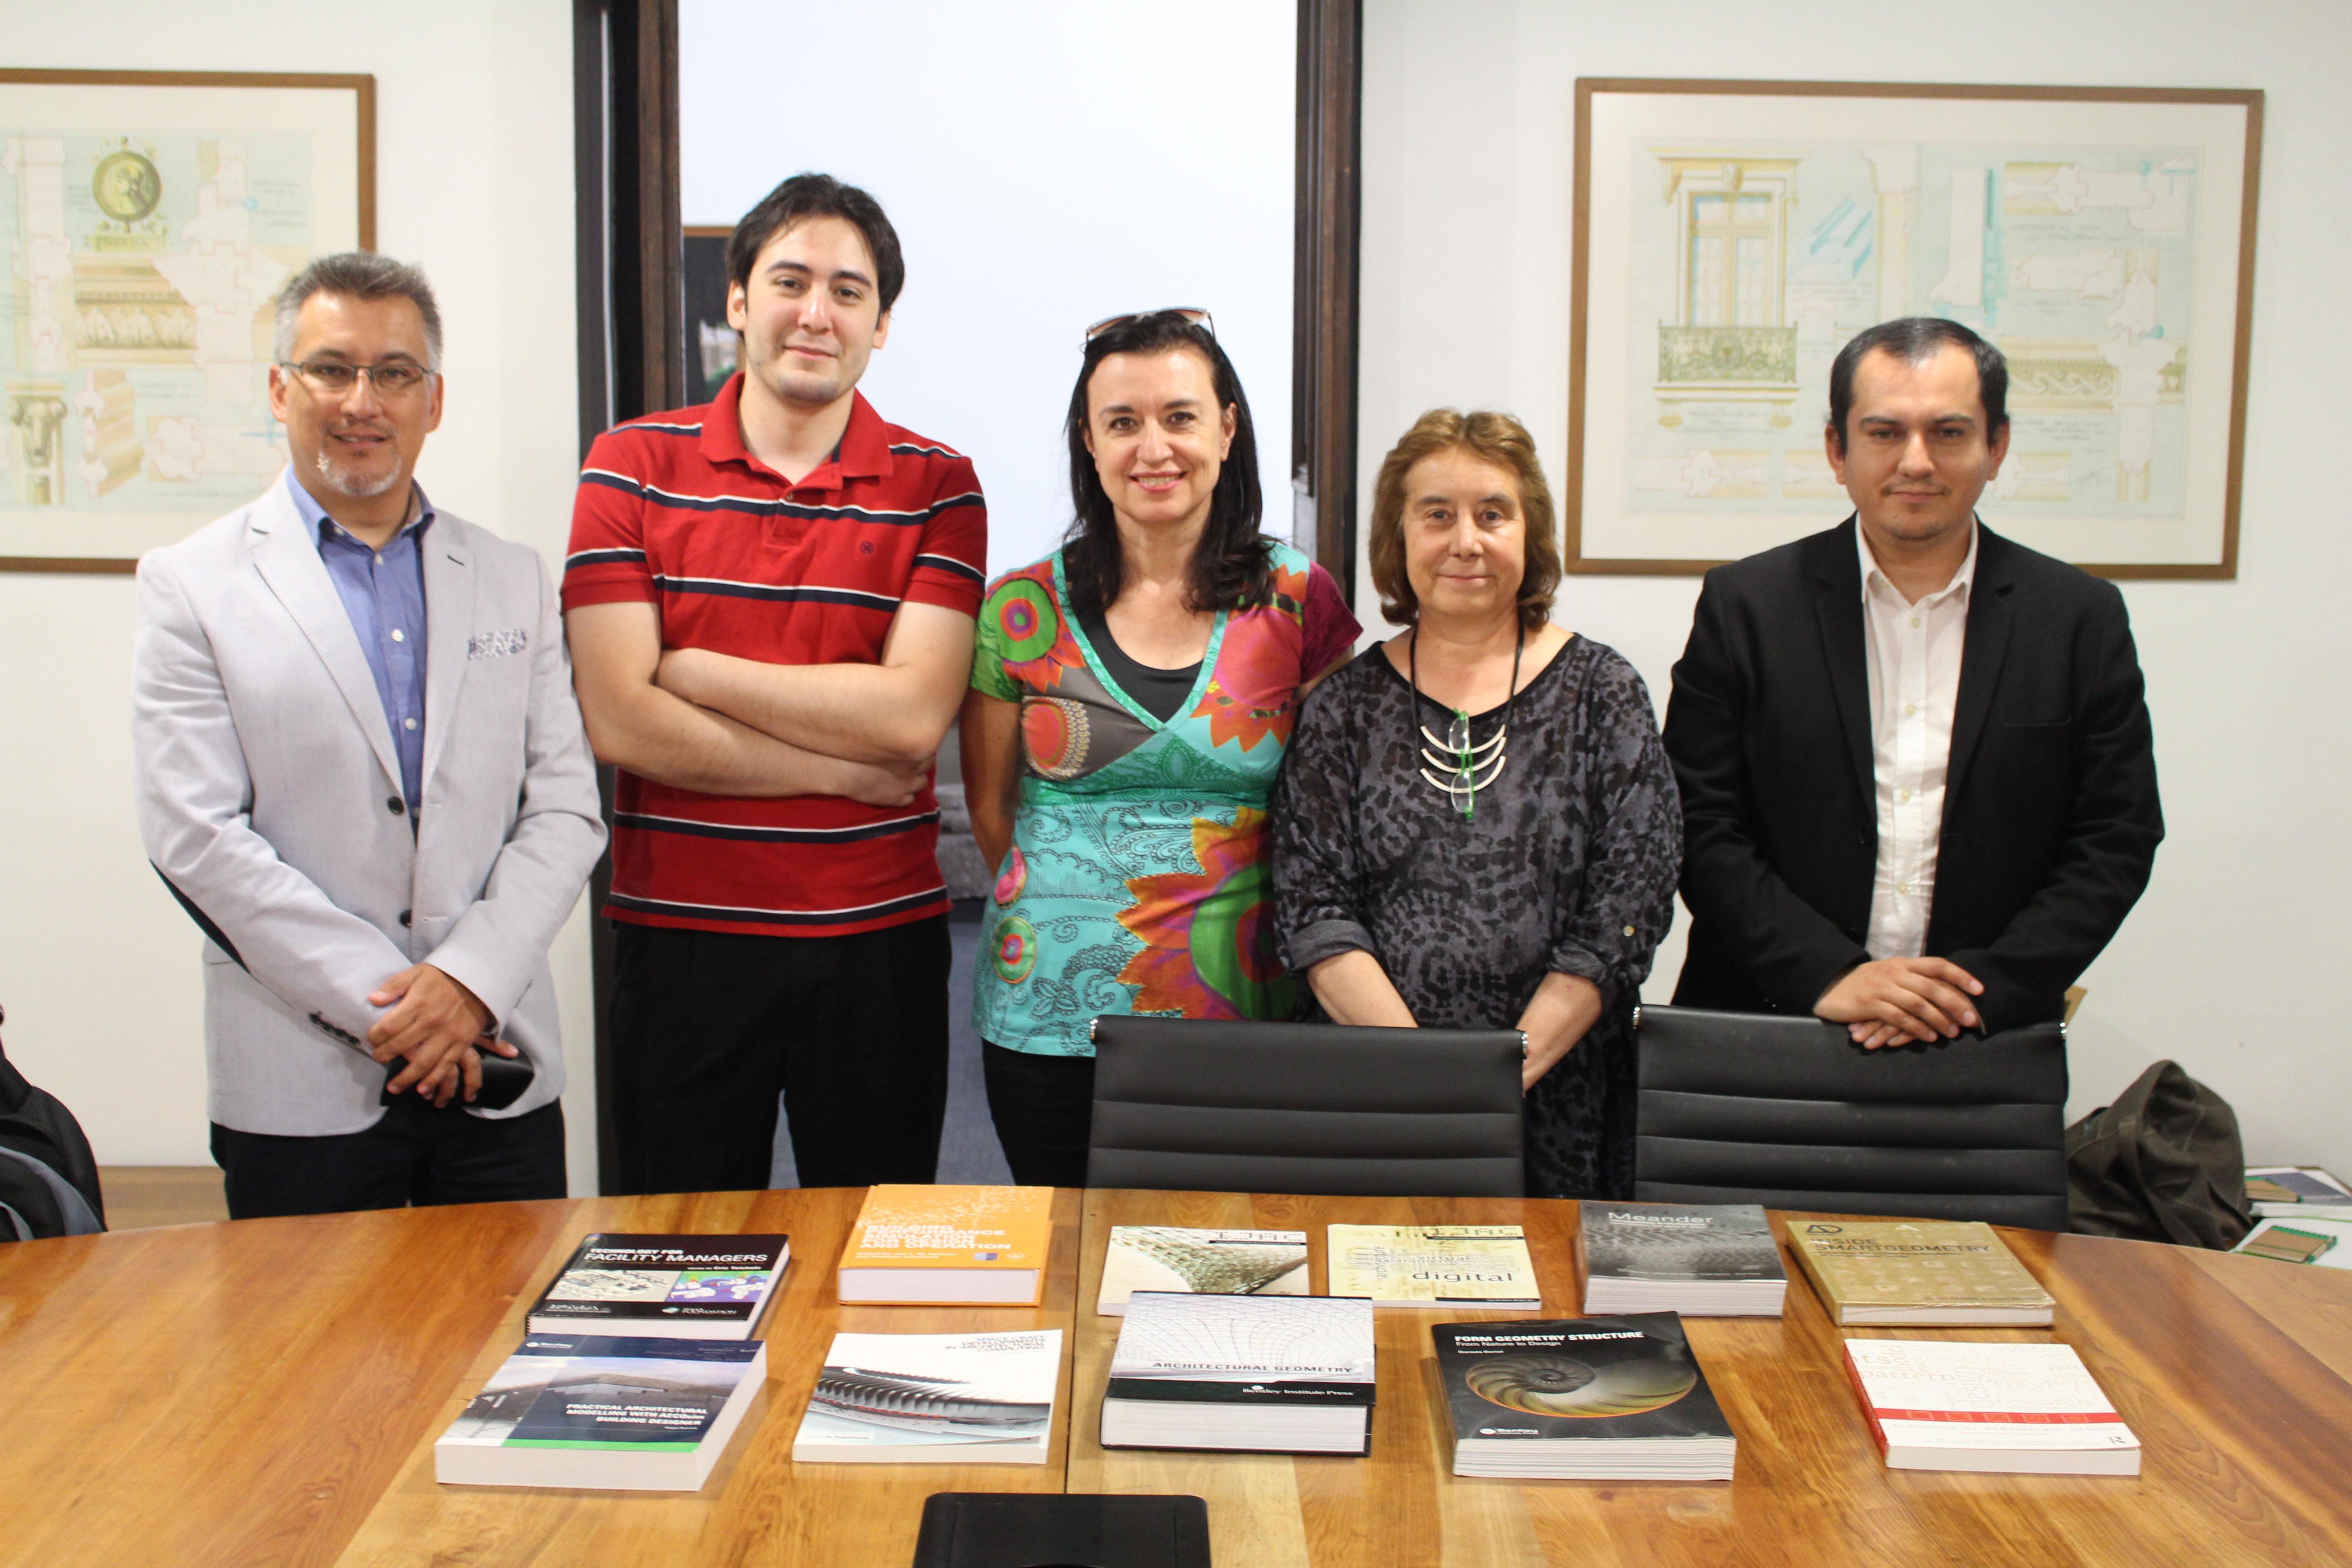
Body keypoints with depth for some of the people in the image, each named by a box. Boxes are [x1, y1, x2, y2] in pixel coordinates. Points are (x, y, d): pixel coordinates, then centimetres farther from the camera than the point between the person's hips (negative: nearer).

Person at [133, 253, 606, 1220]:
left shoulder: (515, 581, 10)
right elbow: (196, 836, -7)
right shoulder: (191, 585, 2)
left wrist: (470, 980, -11)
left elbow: (567, 810, 4)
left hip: (499, 1073, 2)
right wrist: (384, 1006, -13)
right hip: (301, 1088, -2)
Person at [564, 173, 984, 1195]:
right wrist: (846, 771, -10)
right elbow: (619, 723, -10)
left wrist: (689, 669, -11)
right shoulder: (632, 468, -1)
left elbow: (913, 715, -13)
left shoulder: (934, 487, 0)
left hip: (879, 941, 0)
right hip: (680, 933, 0)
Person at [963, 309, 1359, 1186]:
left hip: (1239, 1012, 0)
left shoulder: (1297, 602, 0)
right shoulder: (1024, 611, 0)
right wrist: (1071, 908, 11)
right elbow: (991, 808, 11)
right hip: (1052, 1018, 0)